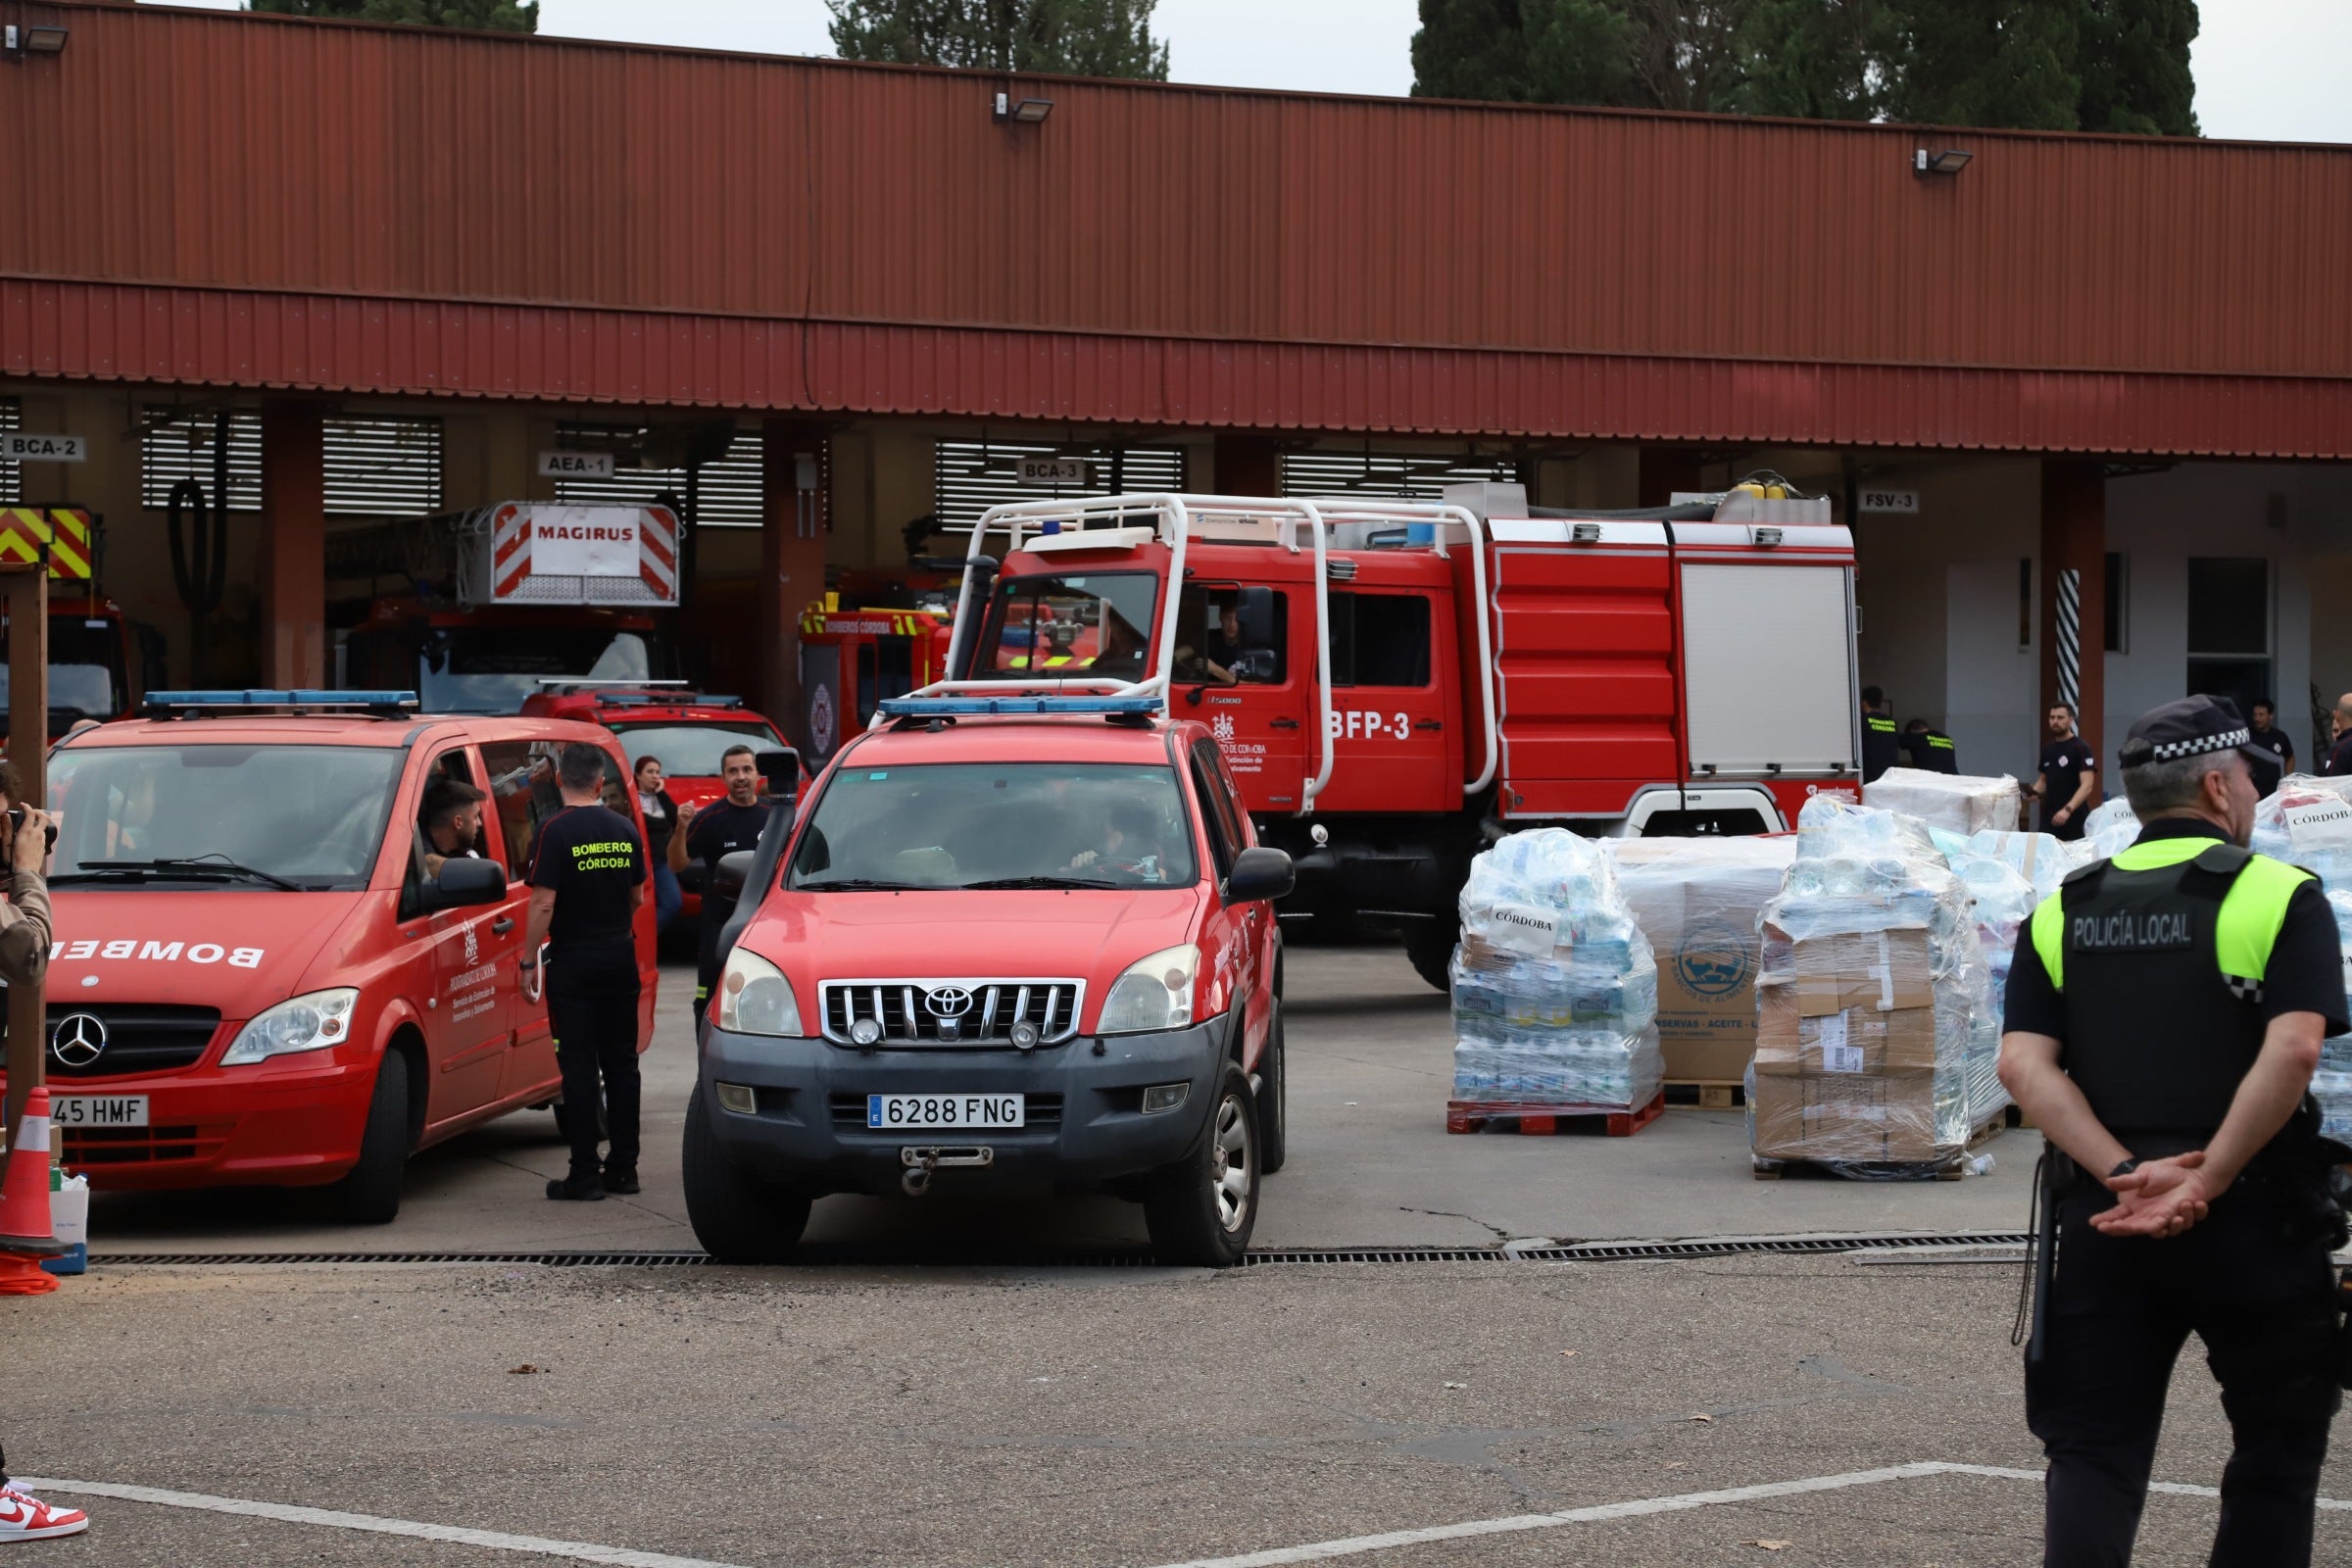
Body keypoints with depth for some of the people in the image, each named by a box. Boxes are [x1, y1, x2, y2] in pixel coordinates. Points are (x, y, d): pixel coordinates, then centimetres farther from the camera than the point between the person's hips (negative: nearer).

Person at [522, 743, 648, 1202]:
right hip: (620, 959, 5)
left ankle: (584, 1176, -3)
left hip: (573, 962, -5)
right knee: (621, 1064, 12)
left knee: (579, 1068, -3)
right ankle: (623, 1167, 15)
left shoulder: (556, 831, -12)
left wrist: (529, 962, -9)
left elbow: (543, 903, -17)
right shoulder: (625, 829, 5)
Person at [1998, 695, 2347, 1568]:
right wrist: (2205, 1184, -17)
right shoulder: (2277, 896, -5)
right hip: (2250, 1217, -3)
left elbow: (2024, 1063, -4)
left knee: (2094, 1451, 5)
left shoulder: (2064, 913, 9)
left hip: (2105, 1218, 3)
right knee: (2276, 1444, 13)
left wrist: (2127, 1174, -10)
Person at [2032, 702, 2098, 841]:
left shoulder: (2080, 749, -8)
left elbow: (2087, 786, -16)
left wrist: (2068, 809, -29)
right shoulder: (2047, 749, 13)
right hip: (2049, 817, 6)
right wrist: (2035, 792, 2)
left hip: (2073, 818, -6)